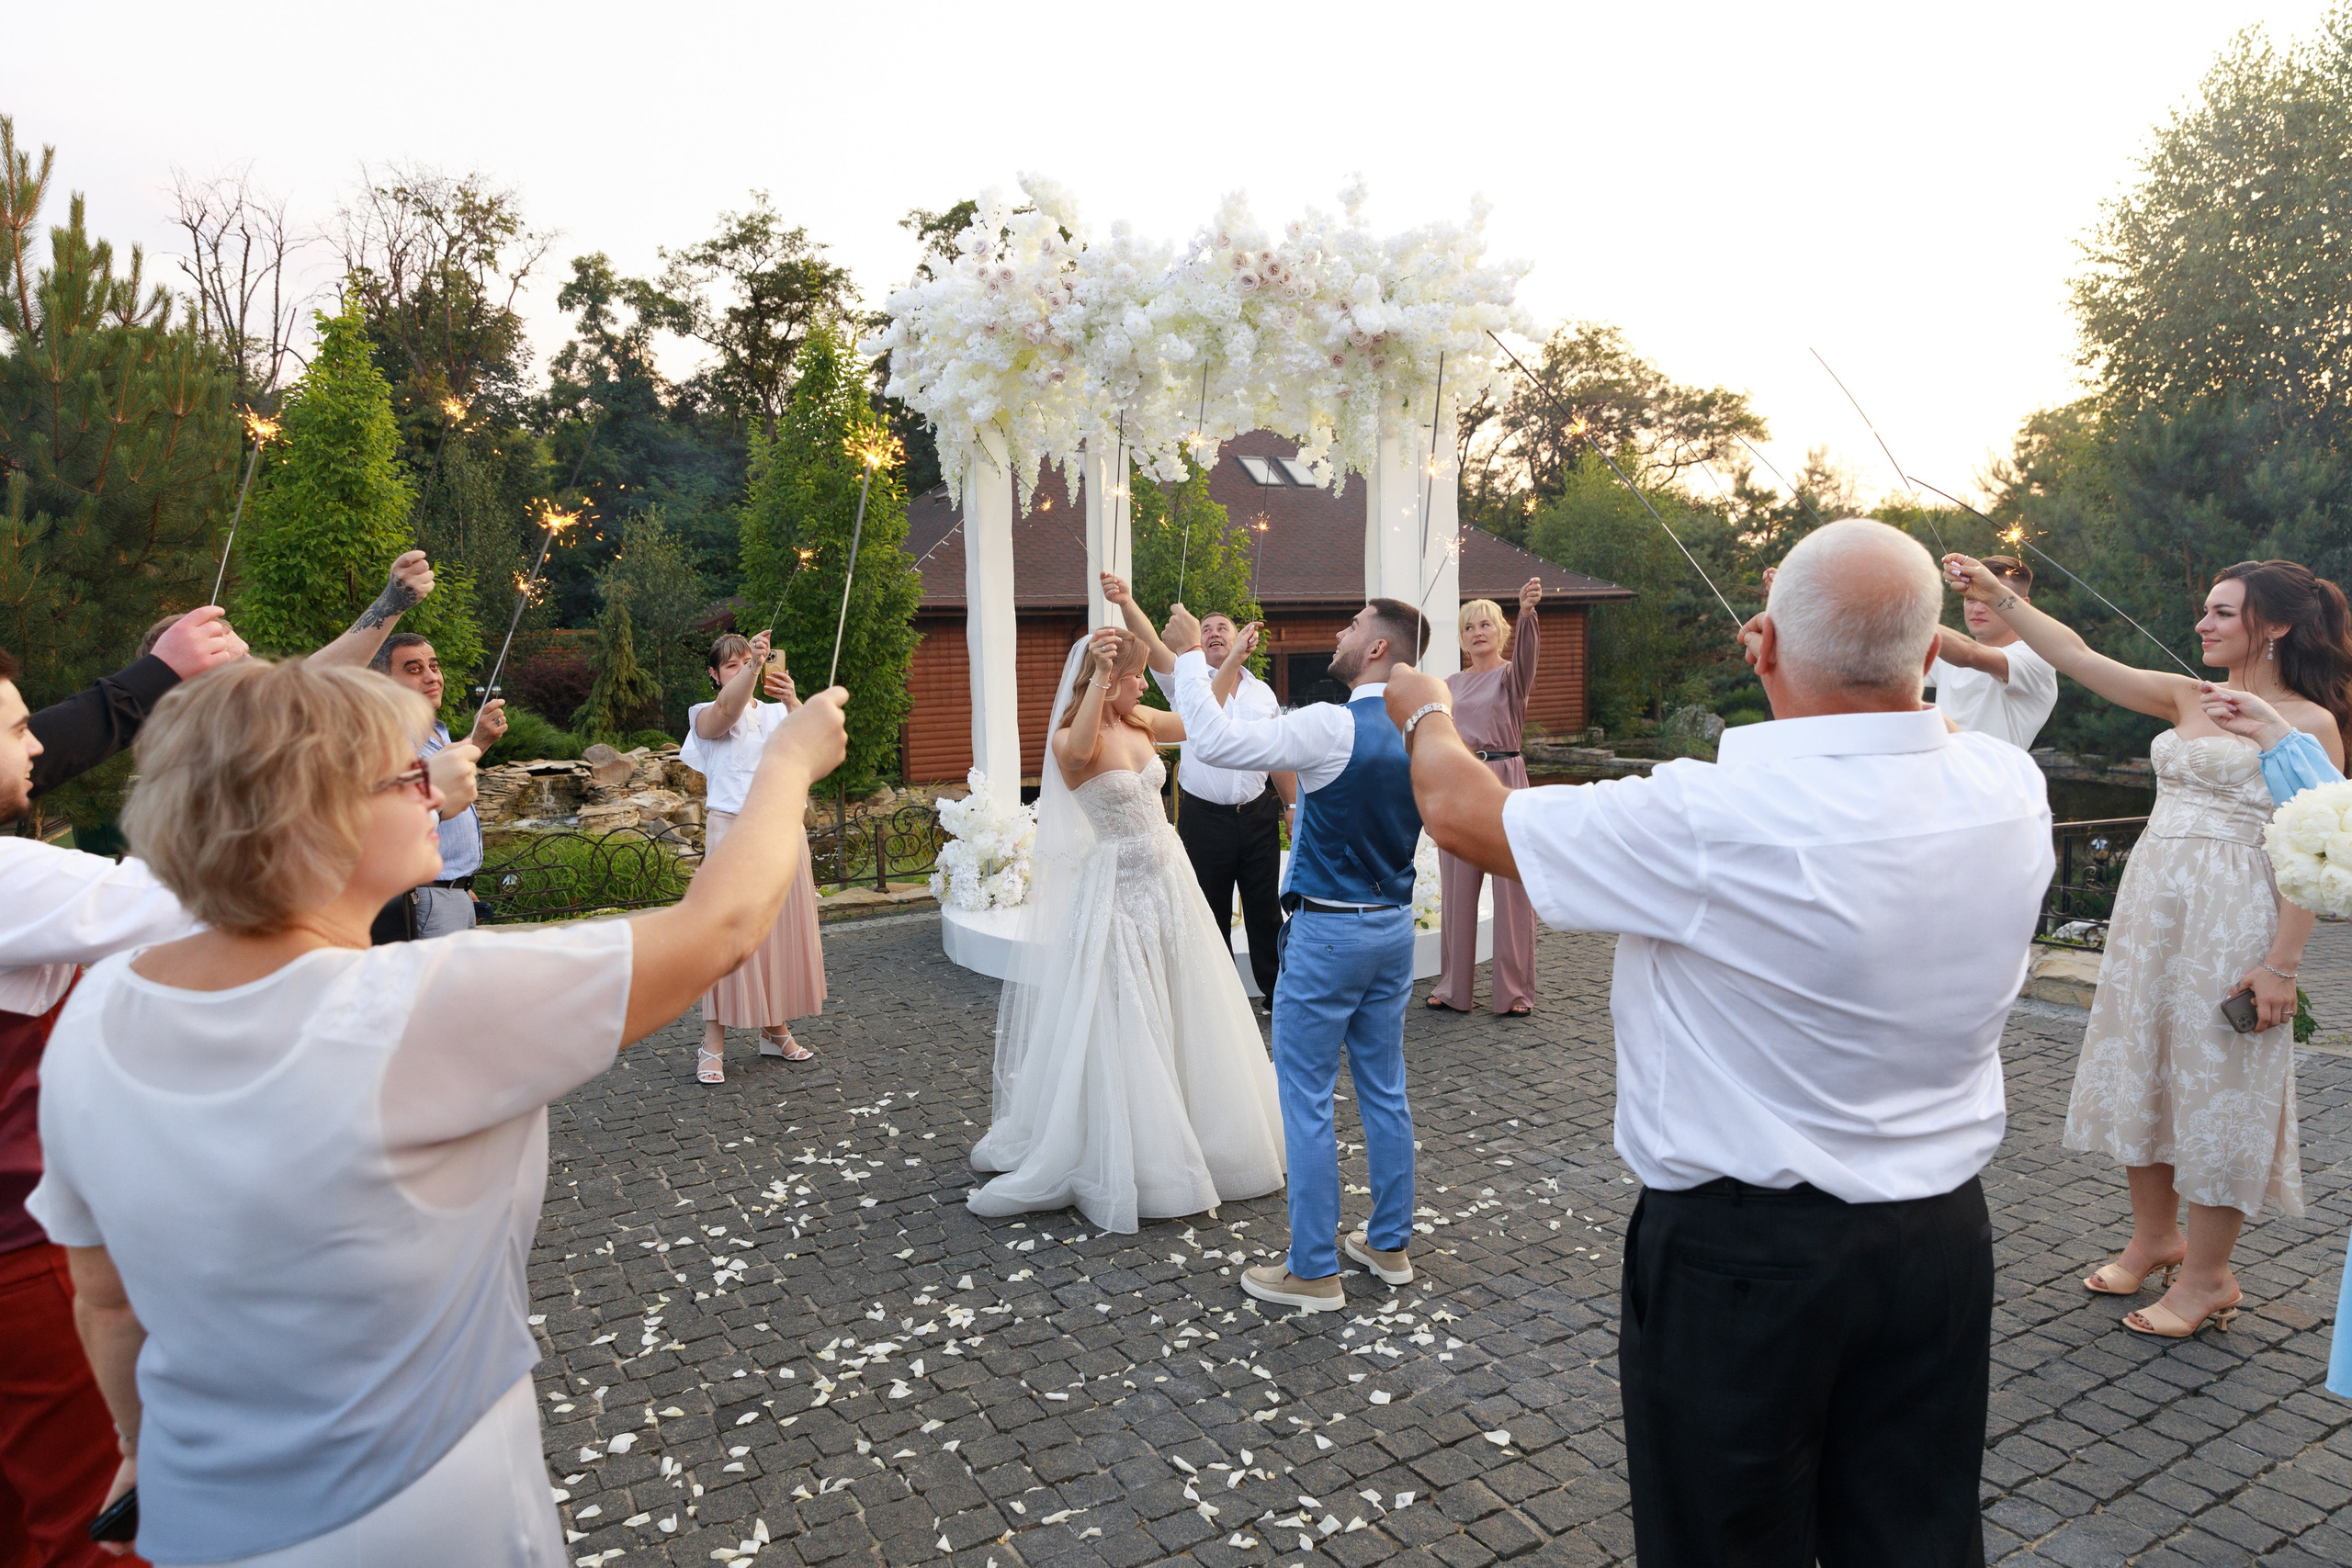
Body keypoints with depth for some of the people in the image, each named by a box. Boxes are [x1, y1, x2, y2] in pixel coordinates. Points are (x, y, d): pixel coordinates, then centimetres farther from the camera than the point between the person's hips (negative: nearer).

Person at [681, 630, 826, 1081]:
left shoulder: (777, 713, 12)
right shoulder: (706, 716, 4)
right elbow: (727, 710, -22)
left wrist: (791, 702, -28)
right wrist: (753, 667, -40)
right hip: (732, 829, -4)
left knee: (781, 928, 7)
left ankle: (775, 1030, 21)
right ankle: (714, 1044, -3)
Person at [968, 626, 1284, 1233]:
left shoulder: (1140, 722, 5)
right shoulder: (1068, 739, -14)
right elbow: (1078, 753, -39)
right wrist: (1101, 673, -46)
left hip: (1169, 884, 7)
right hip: (1116, 895, -7)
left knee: (1186, 1019, 15)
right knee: (1118, 1032, 0)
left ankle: (1187, 1144, 34)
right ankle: (1121, 1163, 16)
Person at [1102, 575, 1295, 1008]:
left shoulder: (1262, 692, 10)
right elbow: (1151, 643, -19)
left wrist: (1293, 805, 12)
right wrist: (1125, 601, -35)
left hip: (1258, 816, 2)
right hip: (1204, 818, -2)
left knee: (1265, 909, 10)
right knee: (1212, 916, 8)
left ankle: (1275, 993, 24)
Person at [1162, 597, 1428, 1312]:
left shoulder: (1332, 727, -21)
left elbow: (1214, 742, -25)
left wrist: (1190, 654, -12)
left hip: (1327, 932, -8)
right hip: (1394, 925, 8)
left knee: (1306, 1100, 3)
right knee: (1384, 1091, 17)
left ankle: (1314, 1271, 13)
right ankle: (1389, 1244, 31)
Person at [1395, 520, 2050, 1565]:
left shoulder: (1711, 821, -27)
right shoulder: (2010, 789, -9)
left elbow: (1463, 810, -13)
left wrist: (1424, 711, 7)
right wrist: (1808, 684, 29)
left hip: (1742, 1257, -6)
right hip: (1943, 1242, 6)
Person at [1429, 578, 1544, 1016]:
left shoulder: (1510, 675, 1)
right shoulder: (1451, 684, 14)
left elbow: (1525, 652, -24)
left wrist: (1527, 612, -43)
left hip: (1503, 780, -4)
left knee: (1511, 888, -2)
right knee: (1456, 888, 6)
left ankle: (1514, 990, 7)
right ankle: (1454, 987, 17)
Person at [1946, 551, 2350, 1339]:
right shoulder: (2188, 699, 10)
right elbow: (2076, 655, 8)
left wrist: (2282, 963, -15)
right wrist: (1997, 596, 1)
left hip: (2233, 918, -6)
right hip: (2151, 903, 6)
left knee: (2216, 1081, 2)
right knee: (2141, 1065, 13)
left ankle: (2206, 1276, 17)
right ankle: (2155, 1238, 30)